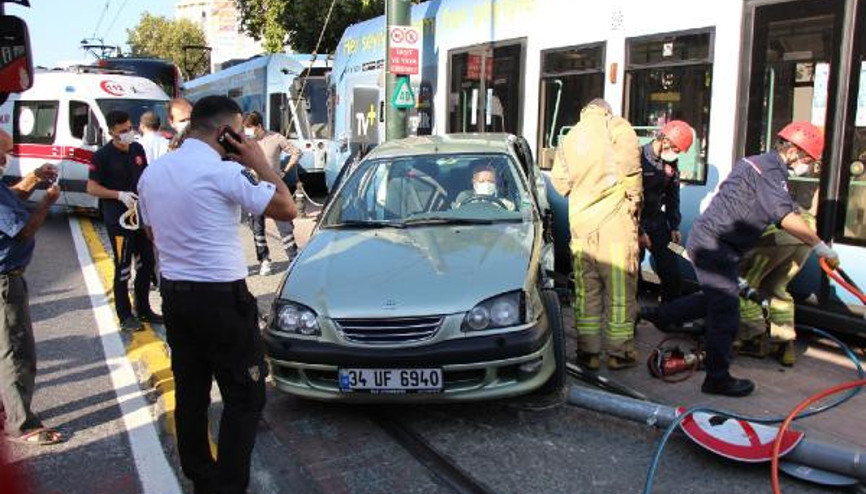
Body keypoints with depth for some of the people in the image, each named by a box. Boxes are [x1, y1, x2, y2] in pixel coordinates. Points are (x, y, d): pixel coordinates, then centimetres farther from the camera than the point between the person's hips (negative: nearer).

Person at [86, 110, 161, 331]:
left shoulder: (137, 149, 6)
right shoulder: (102, 156, -11)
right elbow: (92, 188, -11)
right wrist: (120, 195, -22)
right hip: (118, 219, -6)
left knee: (146, 263, 13)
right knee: (123, 268, 0)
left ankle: (143, 309, 27)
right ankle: (125, 316, 12)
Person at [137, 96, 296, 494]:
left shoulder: (152, 172, 7)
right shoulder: (223, 171, -17)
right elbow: (287, 209, -13)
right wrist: (259, 163, -4)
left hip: (173, 295, 8)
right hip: (221, 298, -8)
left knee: (190, 394, 16)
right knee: (244, 400, 3)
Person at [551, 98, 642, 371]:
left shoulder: (569, 138, 17)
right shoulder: (615, 126, 1)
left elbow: (560, 180, 9)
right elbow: (629, 160, -15)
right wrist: (634, 197, -5)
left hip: (581, 224, 5)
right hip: (615, 224, -4)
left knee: (585, 291, 12)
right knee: (620, 291, 5)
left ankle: (588, 353, 16)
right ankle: (619, 353, 13)